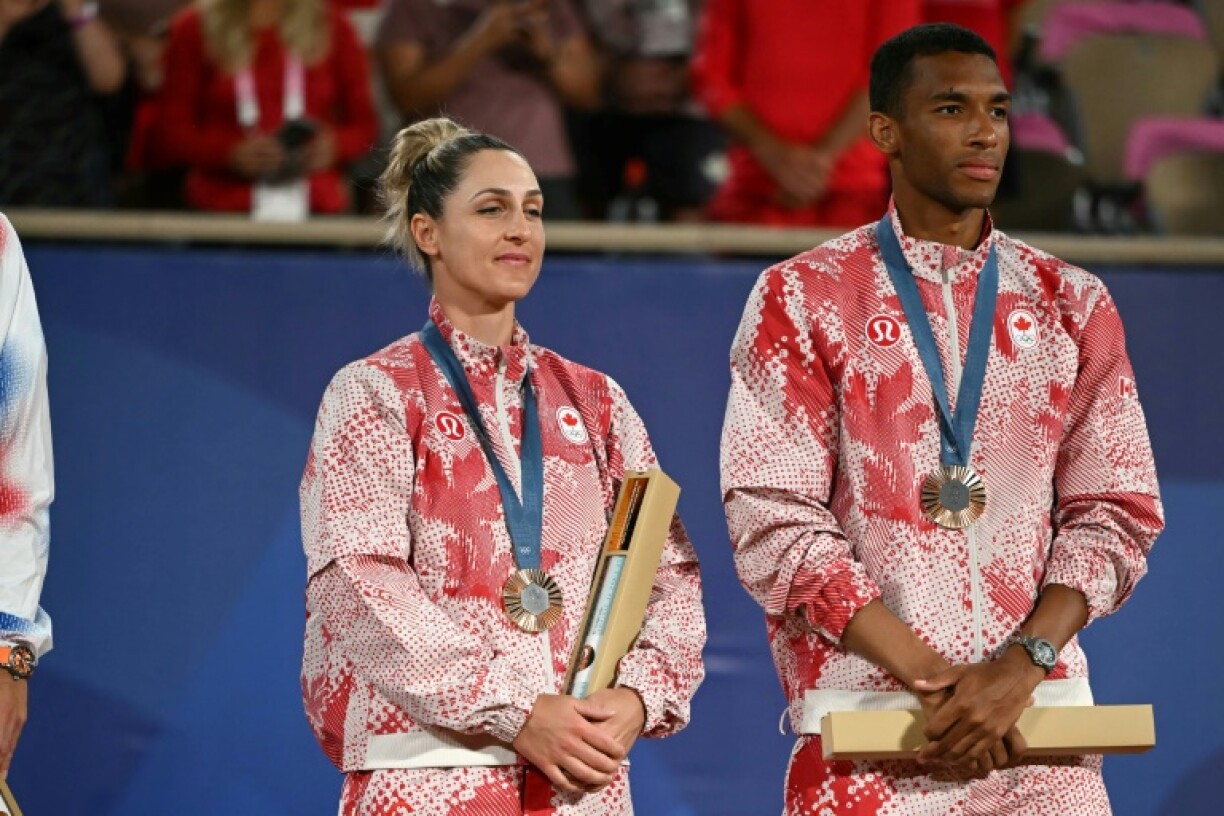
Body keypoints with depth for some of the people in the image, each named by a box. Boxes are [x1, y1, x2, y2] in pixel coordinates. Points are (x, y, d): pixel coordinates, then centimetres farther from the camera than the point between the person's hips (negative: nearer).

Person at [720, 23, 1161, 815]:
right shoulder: (803, 297, 5)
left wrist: (1018, 668, -11)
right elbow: (774, 519, -4)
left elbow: (1117, 512, 6)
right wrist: (930, 678, -13)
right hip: (863, 732, -2)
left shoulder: (1074, 305, 13)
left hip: (1036, 715, 2)